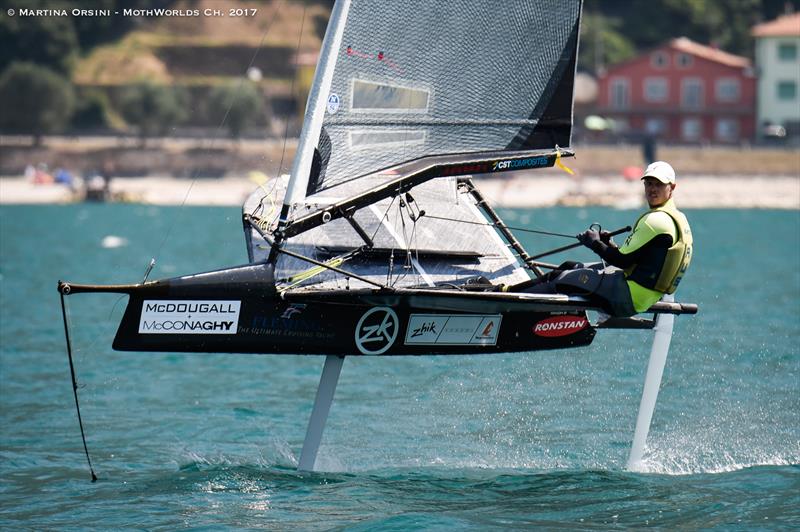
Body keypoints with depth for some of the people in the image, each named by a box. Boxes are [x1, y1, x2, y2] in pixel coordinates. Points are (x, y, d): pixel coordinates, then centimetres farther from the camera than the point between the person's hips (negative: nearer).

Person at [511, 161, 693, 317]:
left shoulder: (656, 220, -19)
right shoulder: (678, 218, 14)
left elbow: (623, 260, -18)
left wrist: (595, 243, -3)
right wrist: (608, 244, 8)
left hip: (630, 298, -10)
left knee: (560, 279, -4)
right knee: (569, 267, 15)